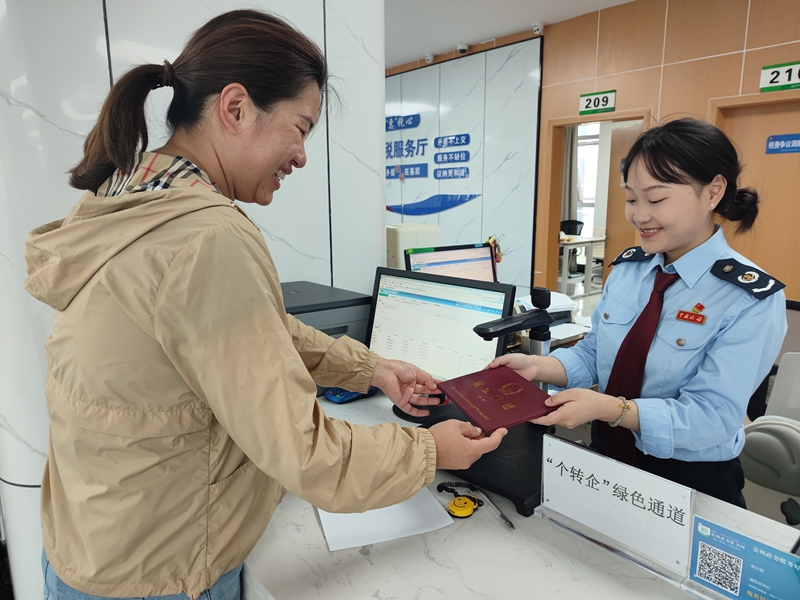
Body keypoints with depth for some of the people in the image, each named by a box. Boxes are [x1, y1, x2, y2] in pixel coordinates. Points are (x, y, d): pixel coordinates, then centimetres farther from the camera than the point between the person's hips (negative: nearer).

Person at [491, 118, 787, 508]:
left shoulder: (753, 299, -16)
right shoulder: (626, 268, 1)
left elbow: (711, 417, -21)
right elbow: (593, 354, 3)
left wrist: (608, 408, -33)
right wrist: (537, 367, -15)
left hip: (690, 484, -3)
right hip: (606, 460, 4)